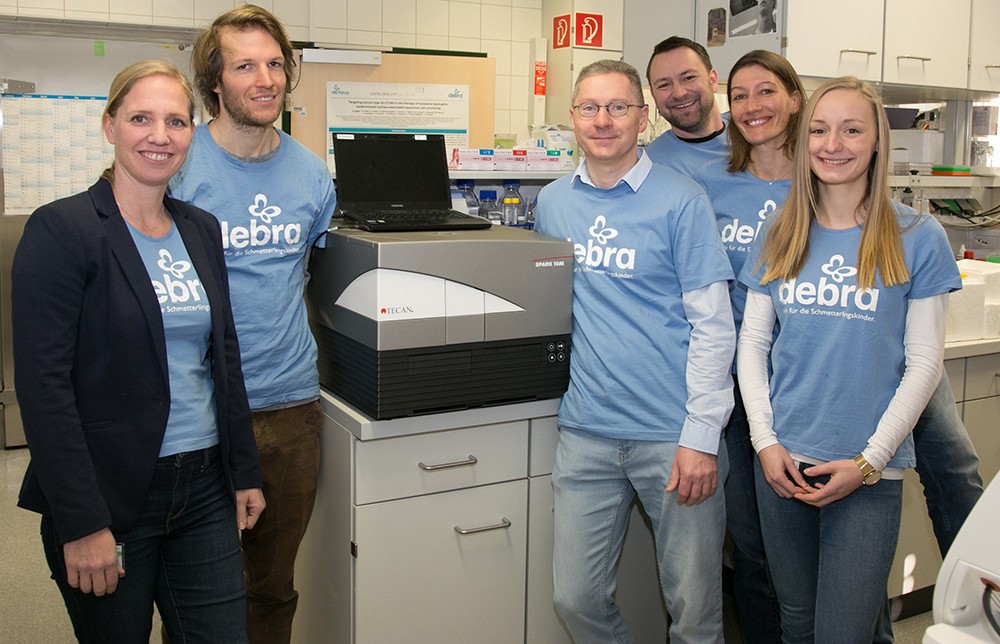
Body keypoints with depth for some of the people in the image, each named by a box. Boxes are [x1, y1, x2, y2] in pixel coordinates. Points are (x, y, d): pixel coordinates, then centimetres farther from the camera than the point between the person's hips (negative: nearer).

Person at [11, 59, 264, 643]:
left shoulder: (202, 229, 8)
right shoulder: (61, 230, -10)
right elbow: (44, 384, -15)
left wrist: (245, 473, 12)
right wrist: (81, 523, -17)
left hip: (204, 488, 5)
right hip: (112, 496, -5)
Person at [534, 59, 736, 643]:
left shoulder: (681, 201, -5)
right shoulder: (553, 203, 9)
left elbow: (713, 325, -7)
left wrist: (702, 436, -13)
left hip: (672, 435, -3)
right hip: (587, 432, 4)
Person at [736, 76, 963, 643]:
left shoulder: (917, 237, -4)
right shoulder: (779, 237, 5)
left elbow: (925, 362, -5)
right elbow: (753, 342, 7)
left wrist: (868, 462, -10)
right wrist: (765, 441, -3)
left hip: (870, 472, -3)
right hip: (782, 463, 3)